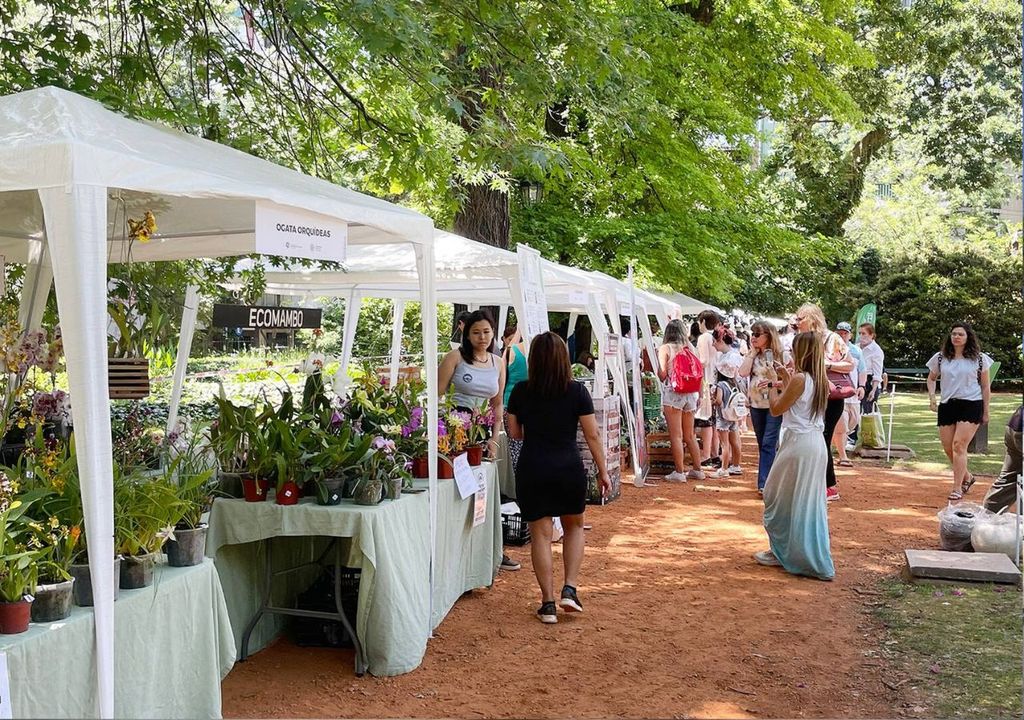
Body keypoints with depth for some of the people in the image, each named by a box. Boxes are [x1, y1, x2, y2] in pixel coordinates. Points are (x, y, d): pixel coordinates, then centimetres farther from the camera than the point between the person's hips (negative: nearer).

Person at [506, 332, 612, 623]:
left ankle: (548, 603, 11)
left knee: (540, 534, 8)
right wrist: (602, 472, 6)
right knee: (574, 526, 21)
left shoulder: (520, 391, -2)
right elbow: (592, 436, -2)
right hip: (569, 468, 0)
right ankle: (570, 589, 10)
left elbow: (514, 432, 7)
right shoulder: (577, 391, -5)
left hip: (532, 470, 0)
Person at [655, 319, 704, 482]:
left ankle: (679, 472, 0)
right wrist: (699, 395, 18)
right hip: (690, 394, 5)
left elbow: (662, 374, -11)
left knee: (676, 436, -1)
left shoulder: (665, 348, -4)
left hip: (673, 393, -5)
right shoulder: (689, 347, 8)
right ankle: (697, 470, 21)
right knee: (690, 435, 15)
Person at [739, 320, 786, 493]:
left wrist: (773, 384, -20)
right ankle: (772, 478, 24)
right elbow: (743, 373, -7)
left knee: (768, 443, -12)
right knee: (762, 444, 12)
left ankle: (764, 483, -13)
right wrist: (753, 352, -3)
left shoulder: (781, 355, -5)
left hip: (774, 404, -6)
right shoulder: (752, 355, 9)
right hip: (756, 404, 6)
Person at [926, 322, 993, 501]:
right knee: (948, 448, 5)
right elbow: (931, 379, 20)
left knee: (959, 445, -14)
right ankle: (967, 477, 31)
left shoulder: (979, 359, 1)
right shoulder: (941, 358, 7)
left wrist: (986, 411, 5)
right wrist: (932, 398, 4)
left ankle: (957, 488, -8)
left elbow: (985, 386, 6)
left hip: (971, 405, -4)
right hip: (947, 405, 4)